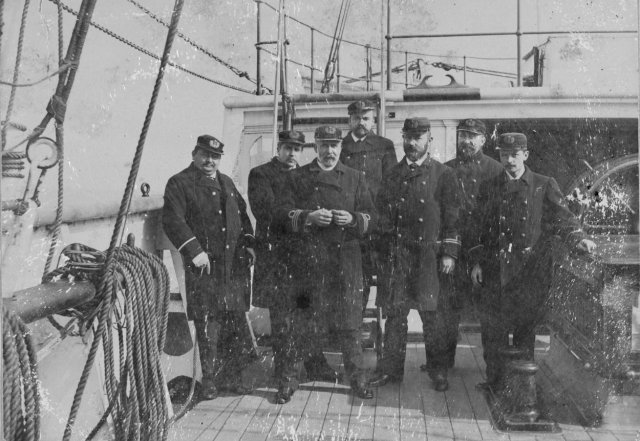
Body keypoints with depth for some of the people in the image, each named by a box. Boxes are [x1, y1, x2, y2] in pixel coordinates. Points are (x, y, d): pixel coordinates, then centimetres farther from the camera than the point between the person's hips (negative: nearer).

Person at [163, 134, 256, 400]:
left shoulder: (227, 183, 21)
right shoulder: (179, 183, -2)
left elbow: (242, 215, 25)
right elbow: (172, 220, -13)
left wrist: (249, 243, 11)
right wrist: (194, 250, -21)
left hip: (235, 266, 6)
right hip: (205, 267, -6)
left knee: (237, 324, 9)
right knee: (207, 325, -1)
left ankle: (230, 377, 23)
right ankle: (210, 381, 14)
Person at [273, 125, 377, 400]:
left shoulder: (355, 178, 14)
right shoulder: (297, 177, 10)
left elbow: (371, 217, 10)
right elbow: (282, 214, 0)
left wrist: (353, 219, -11)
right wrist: (308, 217, -16)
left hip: (347, 256, 1)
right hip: (310, 257, -1)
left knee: (349, 320, 2)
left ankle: (357, 378, 14)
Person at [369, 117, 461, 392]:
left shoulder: (443, 174, 4)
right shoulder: (392, 175, 12)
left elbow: (451, 218, 1)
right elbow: (383, 215, 11)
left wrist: (449, 253, -6)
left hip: (429, 254, -2)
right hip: (396, 253, 2)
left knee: (432, 313, 3)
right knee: (394, 311, 5)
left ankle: (438, 371, 18)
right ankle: (391, 369, 15)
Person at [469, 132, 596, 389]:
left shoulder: (544, 186, 5)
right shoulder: (489, 188, 12)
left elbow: (562, 217, -2)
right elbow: (479, 227, 12)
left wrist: (578, 239, -22)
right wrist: (476, 262, 6)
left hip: (531, 269, -2)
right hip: (495, 270, 2)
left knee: (526, 326, 4)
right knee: (492, 326, 3)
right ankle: (494, 379, 17)